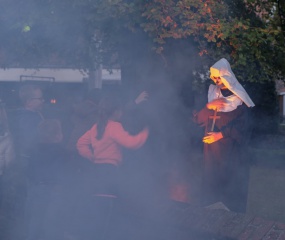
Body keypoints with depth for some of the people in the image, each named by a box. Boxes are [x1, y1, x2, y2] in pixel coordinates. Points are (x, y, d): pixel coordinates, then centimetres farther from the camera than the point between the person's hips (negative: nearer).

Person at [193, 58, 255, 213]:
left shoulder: (239, 97, -4)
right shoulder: (210, 93, 6)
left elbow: (243, 124, -6)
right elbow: (197, 120, 3)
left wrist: (221, 134, -14)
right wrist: (208, 107, -15)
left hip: (232, 149, -3)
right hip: (211, 148, 3)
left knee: (232, 183, -3)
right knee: (211, 182, 3)